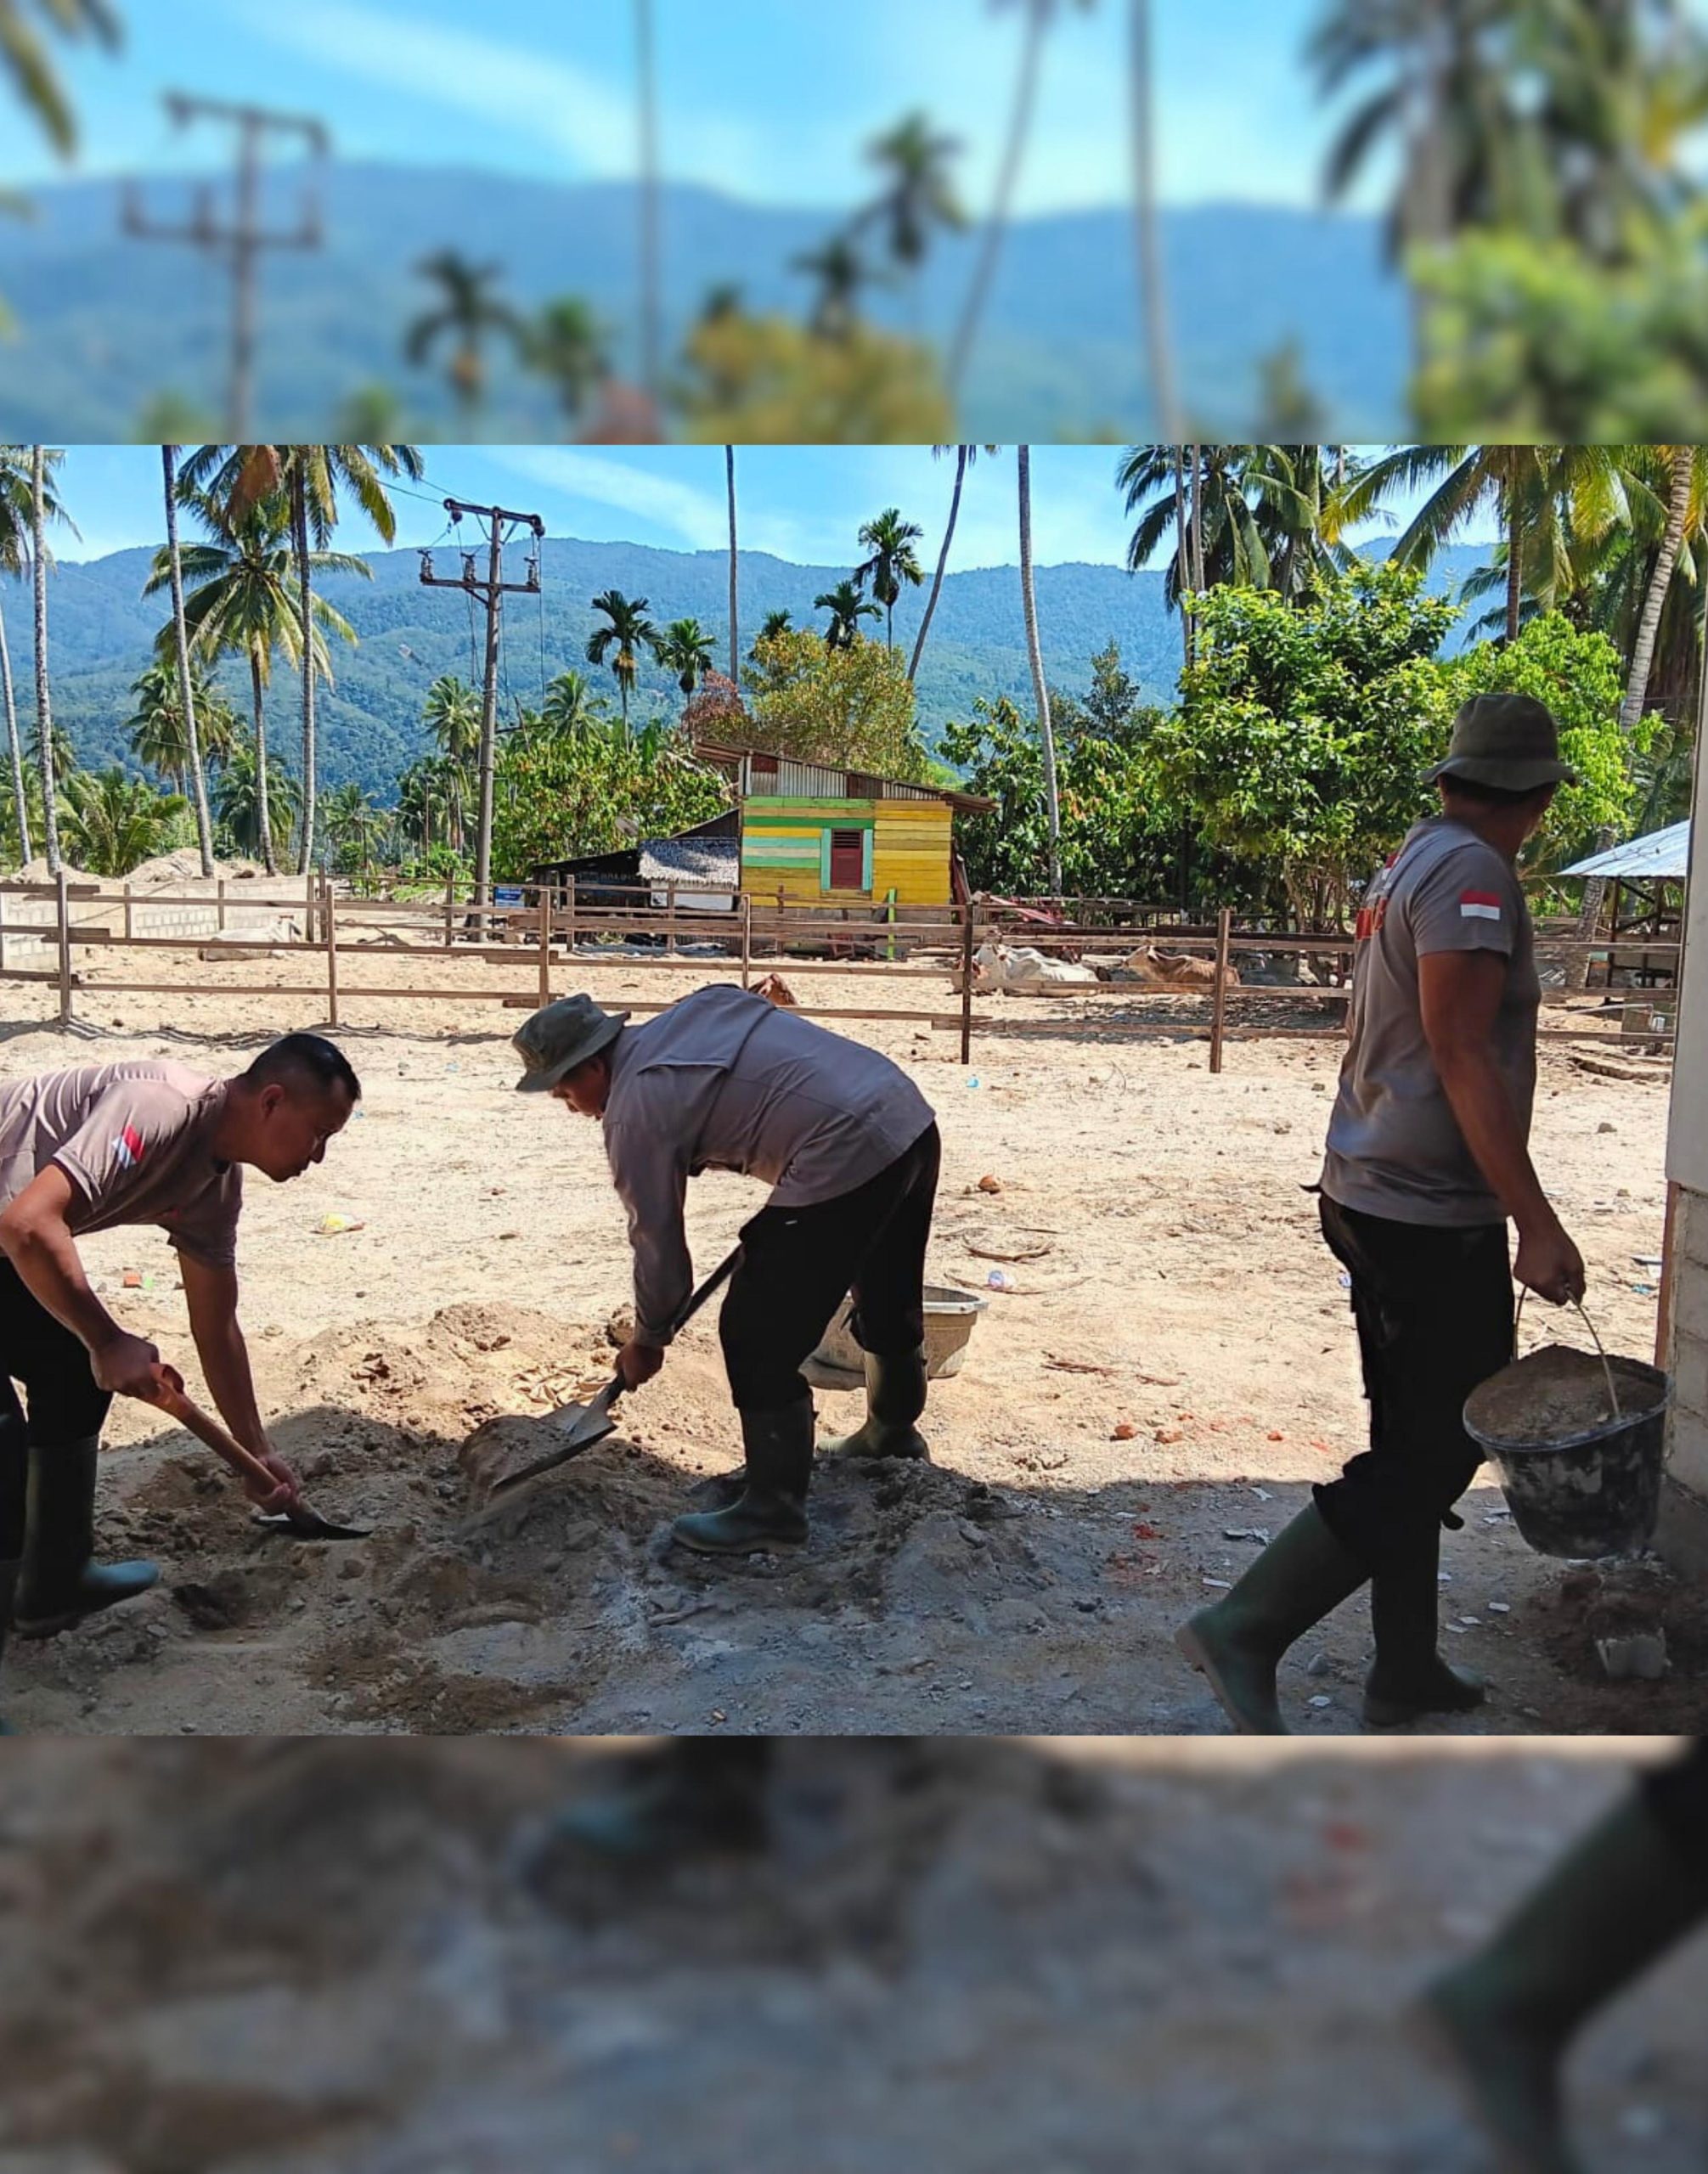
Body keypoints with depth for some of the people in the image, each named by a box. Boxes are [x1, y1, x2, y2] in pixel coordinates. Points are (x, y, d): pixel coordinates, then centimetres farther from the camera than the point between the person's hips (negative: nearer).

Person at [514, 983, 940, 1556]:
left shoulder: (634, 1111, -6)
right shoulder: (693, 1012, 17)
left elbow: (657, 1239, 0)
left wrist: (648, 1340, 16)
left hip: (846, 1158, -10)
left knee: (758, 1335, 0)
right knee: (889, 1301, 29)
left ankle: (773, 1507, 7)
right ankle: (894, 1433, 51)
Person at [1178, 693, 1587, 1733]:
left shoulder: (1409, 865, 15)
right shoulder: (1472, 872, -15)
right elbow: (1462, 1057, -22)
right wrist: (1538, 1225, -21)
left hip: (1376, 1198, 10)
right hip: (1434, 1214, -10)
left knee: (1416, 1440, 16)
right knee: (1440, 1447, -3)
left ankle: (1407, 1669, 26)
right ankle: (1247, 1628, -3)